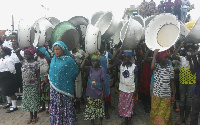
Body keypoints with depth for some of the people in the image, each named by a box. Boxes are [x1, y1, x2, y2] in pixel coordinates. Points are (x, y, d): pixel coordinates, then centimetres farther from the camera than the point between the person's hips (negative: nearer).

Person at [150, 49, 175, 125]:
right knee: (155, 113, 13)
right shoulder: (156, 66, -7)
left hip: (167, 96, 1)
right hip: (156, 95, -1)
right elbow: (152, 67, -33)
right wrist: (154, 54, -26)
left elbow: (172, 82, 4)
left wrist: (173, 95, 4)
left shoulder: (170, 68, -2)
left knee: (165, 115, 12)